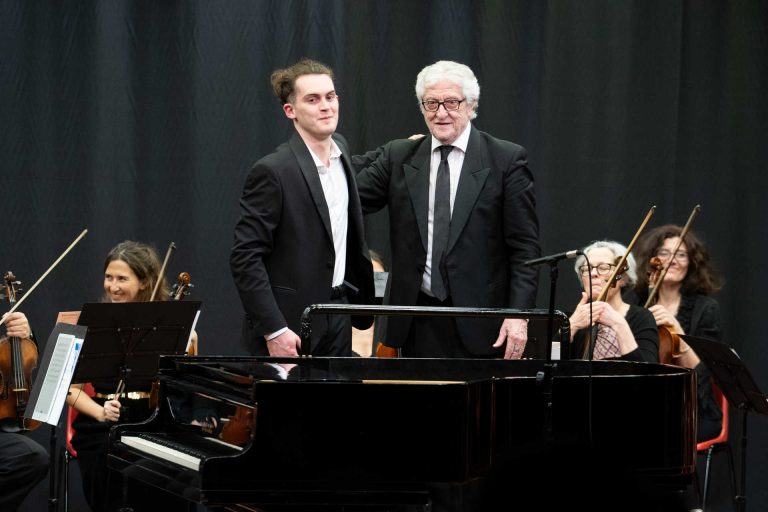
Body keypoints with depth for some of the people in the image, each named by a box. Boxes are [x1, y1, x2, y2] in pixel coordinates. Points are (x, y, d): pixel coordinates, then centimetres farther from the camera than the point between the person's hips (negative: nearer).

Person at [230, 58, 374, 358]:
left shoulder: (340, 151, 9)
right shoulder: (273, 172, -15)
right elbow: (245, 258, -17)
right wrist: (274, 330, -22)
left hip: (337, 320, 7)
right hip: (290, 326, -7)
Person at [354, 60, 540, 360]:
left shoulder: (507, 160, -1)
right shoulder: (398, 157, 10)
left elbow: (525, 248, -3)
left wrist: (518, 315, -11)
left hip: (479, 325, -3)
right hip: (417, 326, 3)